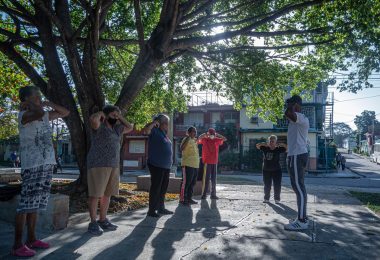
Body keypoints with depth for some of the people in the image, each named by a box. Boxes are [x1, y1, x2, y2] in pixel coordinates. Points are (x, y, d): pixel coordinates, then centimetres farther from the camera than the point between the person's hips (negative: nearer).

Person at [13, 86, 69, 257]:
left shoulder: (45, 115, 16)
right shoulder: (24, 115, -7)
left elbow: (65, 112, 25)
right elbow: (39, 114, -30)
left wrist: (49, 104, 12)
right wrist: (29, 104, -8)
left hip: (47, 164, 8)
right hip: (32, 165, -8)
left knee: (35, 205, 13)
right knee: (26, 205, -6)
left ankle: (31, 240, 21)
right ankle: (18, 245, 1)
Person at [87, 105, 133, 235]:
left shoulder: (116, 129, 18)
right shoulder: (99, 126, -5)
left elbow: (130, 127, 30)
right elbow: (93, 119, -27)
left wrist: (120, 118, 19)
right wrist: (100, 113, -6)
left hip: (114, 166, 8)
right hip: (98, 166, -8)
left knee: (107, 194, 10)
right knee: (95, 194, -3)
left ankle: (103, 220, 20)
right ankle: (93, 223, 5)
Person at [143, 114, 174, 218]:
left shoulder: (164, 134, 16)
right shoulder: (155, 131, -9)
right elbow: (146, 130, -31)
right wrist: (154, 122, -20)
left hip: (166, 166, 9)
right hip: (156, 165, -9)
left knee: (163, 188, 15)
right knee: (155, 188, -4)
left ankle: (161, 208, 27)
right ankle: (151, 210, 4)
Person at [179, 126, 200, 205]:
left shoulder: (195, 140, 18)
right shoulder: (186, 139, -8)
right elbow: (181, 148, -28)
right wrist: (188, 138, -32)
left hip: (195, 165, 9)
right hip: (188, 165, -9)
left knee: (192, 183, 13)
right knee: (185, 182, -6)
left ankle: (189, 198, 22)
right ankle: (182, 199, 1)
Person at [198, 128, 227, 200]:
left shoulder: (217, 140, 10)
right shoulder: (204, 140, -2)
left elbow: (225, 139, 5)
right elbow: (198, 139, -18)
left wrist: (217, 135, 1)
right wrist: (205, 134, -11)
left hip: (214, 162, 5)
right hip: (206, 162, -4)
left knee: (214, 179, 9)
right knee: (206, 178, -4)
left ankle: (213, 194, 16)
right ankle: (204, 194, 1)